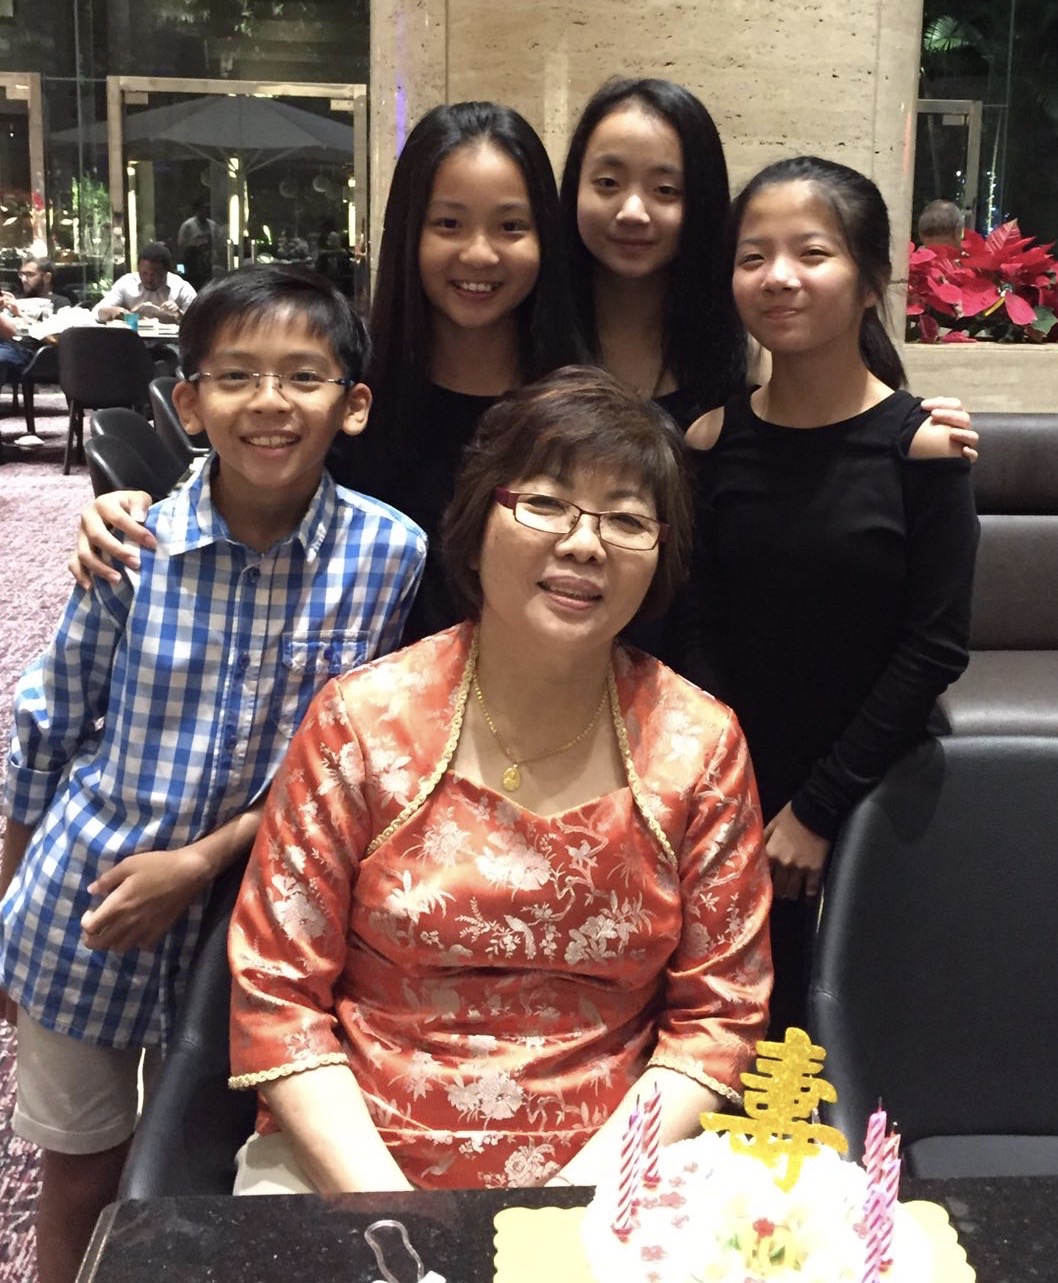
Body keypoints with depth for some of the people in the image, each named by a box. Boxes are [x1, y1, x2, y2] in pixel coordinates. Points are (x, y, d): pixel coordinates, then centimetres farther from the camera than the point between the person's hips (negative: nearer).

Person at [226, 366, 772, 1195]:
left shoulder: (699, 747, -2)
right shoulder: (361, 722, -5)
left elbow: (717, 1015, 2)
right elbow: (277, 993, -3)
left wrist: (592, 1183, -10)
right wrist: (379, 1198, -13)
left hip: (604, 1174, 2)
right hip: (351, 1164, -1)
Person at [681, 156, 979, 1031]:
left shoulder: (921, 444, -11)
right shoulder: (715, 440, -2)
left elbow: (934, 649, -12)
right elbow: (702, 635, -2)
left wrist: (819, 809, -10)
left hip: (871, 801, -2)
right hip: (733, 796, 2)